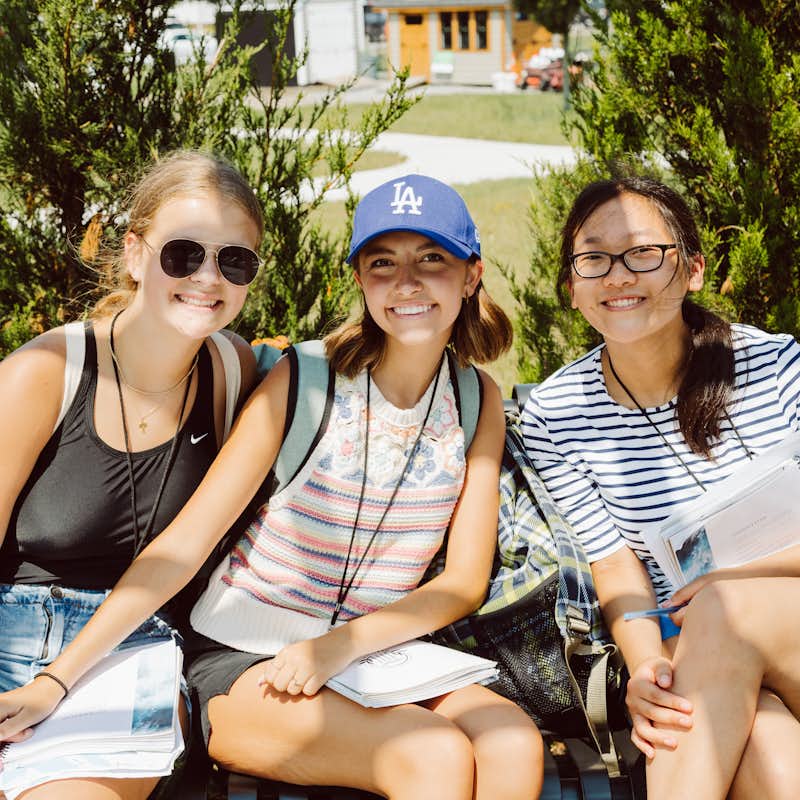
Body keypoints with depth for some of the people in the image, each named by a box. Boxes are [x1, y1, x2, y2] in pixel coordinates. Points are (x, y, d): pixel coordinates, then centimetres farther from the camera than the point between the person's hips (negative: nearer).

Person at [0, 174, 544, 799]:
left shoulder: (477, 402, 3)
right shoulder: (306, 381, -8)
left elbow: (467, 579, 1)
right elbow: (186, 541, -11)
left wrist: (344, 643, -16)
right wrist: (54, 681, -18)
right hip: (245, 663, -4)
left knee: (513, 743, -25)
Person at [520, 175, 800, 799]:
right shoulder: (552, 416, -2)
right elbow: (613, 560, -3)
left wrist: (739, 565, -23)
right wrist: (647, 669, -22)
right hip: (687, 647, -1)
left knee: (728, 607, -35)